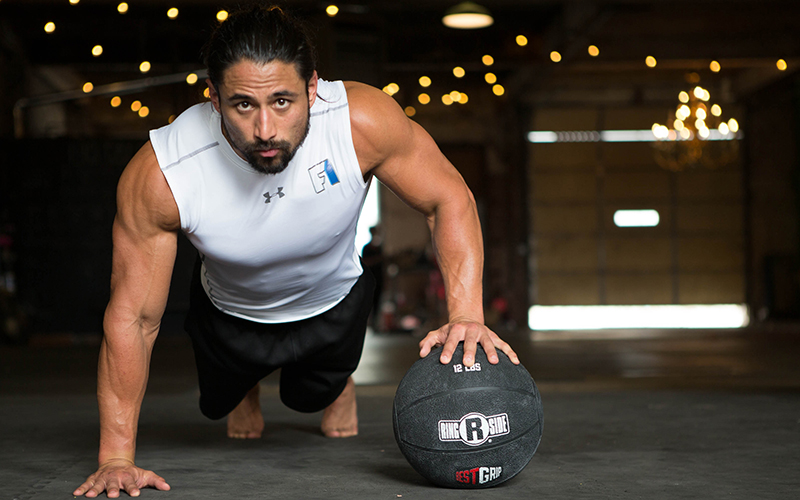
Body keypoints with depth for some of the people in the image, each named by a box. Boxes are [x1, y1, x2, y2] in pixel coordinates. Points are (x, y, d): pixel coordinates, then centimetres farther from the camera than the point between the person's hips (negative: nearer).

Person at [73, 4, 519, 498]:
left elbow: (450, 200, -24)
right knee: (221, 402, 23)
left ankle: (338, 383, 60)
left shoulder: (363, 120, -39)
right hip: (230, 312, 0)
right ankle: (244, 388, 60)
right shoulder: (158, 178, -39)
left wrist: (467, 316, -38)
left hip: (333, 302, 0)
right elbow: (132, 318, -29)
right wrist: (117, 457, -30)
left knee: (313, 394, 23)